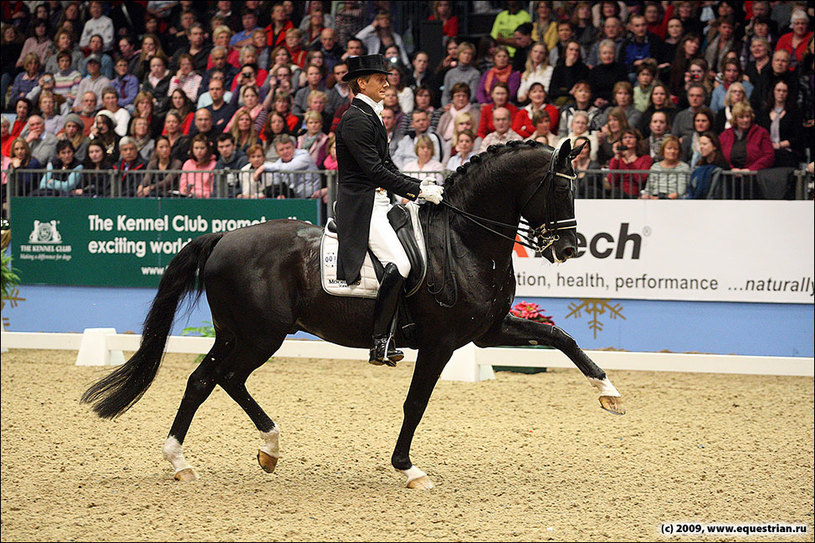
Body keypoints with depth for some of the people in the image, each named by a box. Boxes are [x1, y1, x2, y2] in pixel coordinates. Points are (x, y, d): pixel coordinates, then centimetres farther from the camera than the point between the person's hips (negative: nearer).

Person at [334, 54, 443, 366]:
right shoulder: (355, 119, -13)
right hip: (361, 205, -11)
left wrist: (420, 190, 7)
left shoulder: (370, 116, 19)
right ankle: (381, 342, -22)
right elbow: (375, 170, -20)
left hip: (378, 203, 11)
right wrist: (419, 190, -19)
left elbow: (387, 166, 21)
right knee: (399, 264, -24)